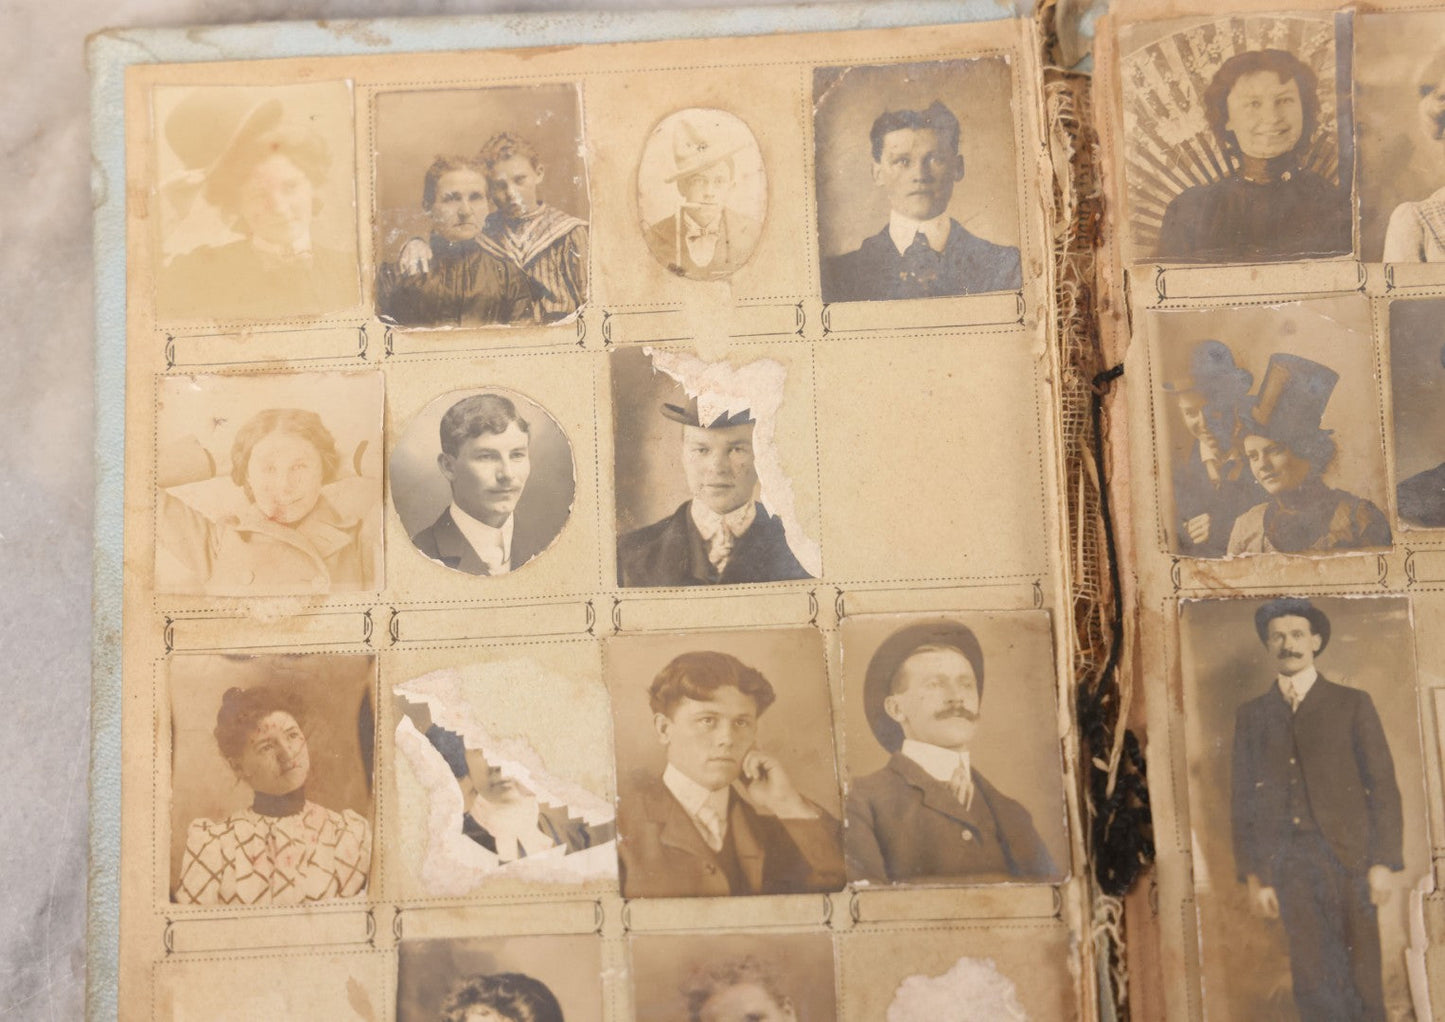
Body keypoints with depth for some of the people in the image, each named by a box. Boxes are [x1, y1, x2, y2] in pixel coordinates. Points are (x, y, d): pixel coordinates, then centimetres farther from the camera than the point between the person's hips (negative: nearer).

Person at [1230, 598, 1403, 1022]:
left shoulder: (1352, 704, 5)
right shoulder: (1251, 715, 9)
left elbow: (1382, 785, 2)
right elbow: (1243, 800, 7)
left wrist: (1383, 863, -5)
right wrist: (1254, 877, 2)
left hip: (1346, 856, -1)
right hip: (1288, 862, 1)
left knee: (1362, 981, 5)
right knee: (1315, 986, 0)